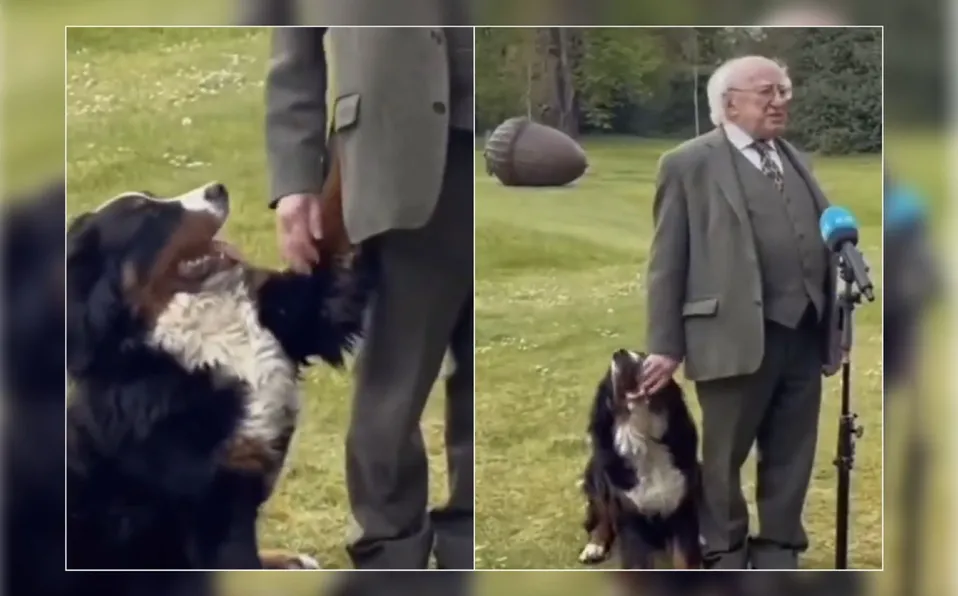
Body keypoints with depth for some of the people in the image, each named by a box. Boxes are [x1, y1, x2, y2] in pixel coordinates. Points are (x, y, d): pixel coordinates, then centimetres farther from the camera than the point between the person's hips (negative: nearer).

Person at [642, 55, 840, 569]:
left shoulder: (795, 160, 18)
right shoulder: (689, 164, -1)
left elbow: (821, 242, 18)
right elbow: (667, 261, -4)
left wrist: (834, 325, 9)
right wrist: (665, 346, -8)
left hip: (805, 334, 6)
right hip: (737, 336, -5)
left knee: (791, 458, 10)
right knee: (724, 456, 7)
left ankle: (777, 555, 22)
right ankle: (725, 556, 23)